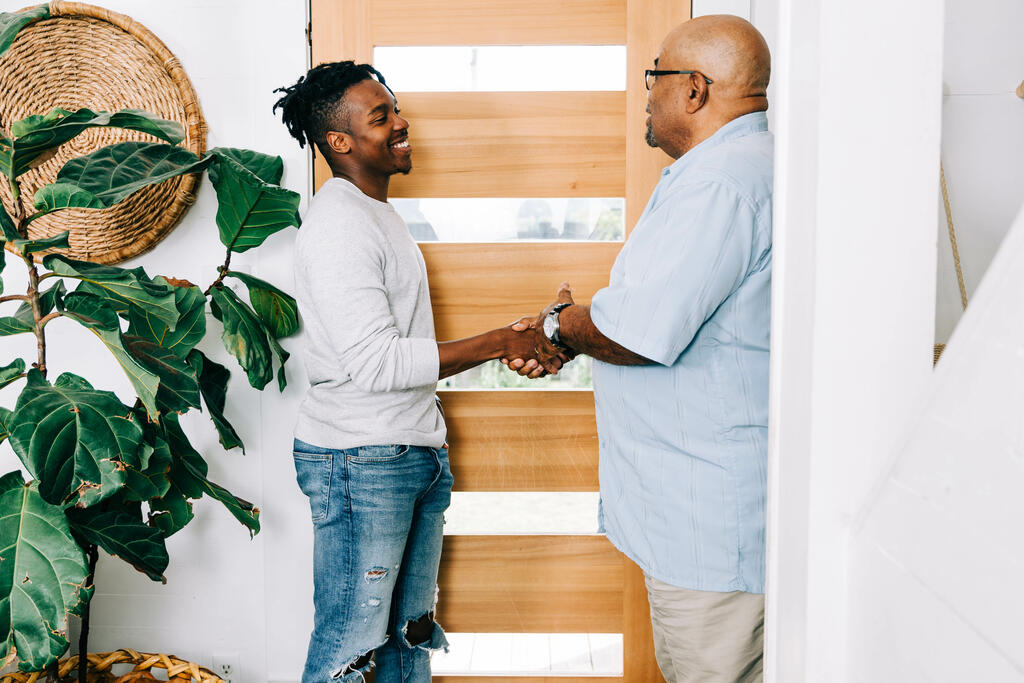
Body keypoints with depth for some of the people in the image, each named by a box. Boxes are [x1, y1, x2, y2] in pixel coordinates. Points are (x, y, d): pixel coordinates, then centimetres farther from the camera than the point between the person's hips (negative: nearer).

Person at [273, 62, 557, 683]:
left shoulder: (380, 213, 16)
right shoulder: (337, 225, -16)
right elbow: (374, 362, -23)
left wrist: (513, 344, 14)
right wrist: (499, 342, -19)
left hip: (417, 450, 10)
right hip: (359, 461, -9)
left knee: (412, 631, 18)